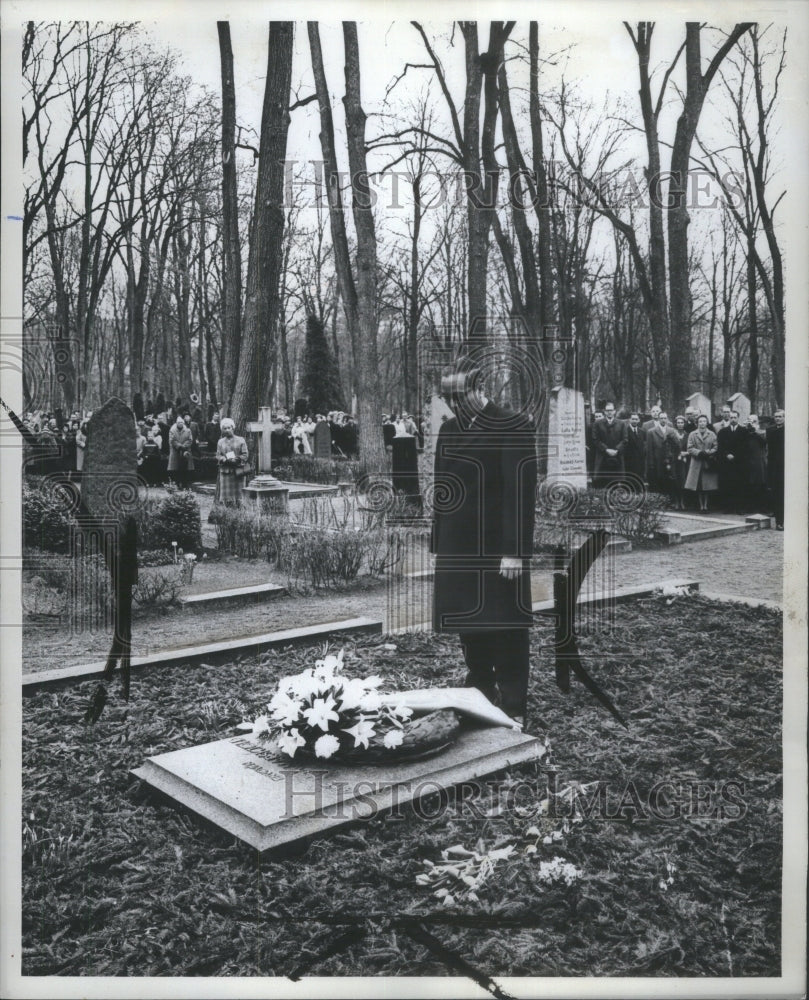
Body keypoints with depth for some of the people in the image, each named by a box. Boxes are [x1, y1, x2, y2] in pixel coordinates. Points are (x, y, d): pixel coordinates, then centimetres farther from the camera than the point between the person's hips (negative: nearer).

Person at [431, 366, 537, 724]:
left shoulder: (514, 428, -9)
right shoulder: (449, 430, 11)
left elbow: (521, 493, -14)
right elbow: (442, 490, 13)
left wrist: (514, 551, -18)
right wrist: (438, 544, 10)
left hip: (497, 550, -6)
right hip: (458, 549, 6)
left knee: (506, 631, 3)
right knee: (468, 629, 13)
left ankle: (513, 707, 17)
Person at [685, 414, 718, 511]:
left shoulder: (712, 434, 8)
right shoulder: (692, 434, 6)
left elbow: (715, 448, 3)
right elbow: (690, 449, 0)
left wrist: (708, 452, -15)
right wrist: (699, 452, -14)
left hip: (709, 464, 0)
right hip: (697, 464, 0)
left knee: (708, 486, 1)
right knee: (698, 487, 0)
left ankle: (705, 505, 8)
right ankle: (701, 505, 6)